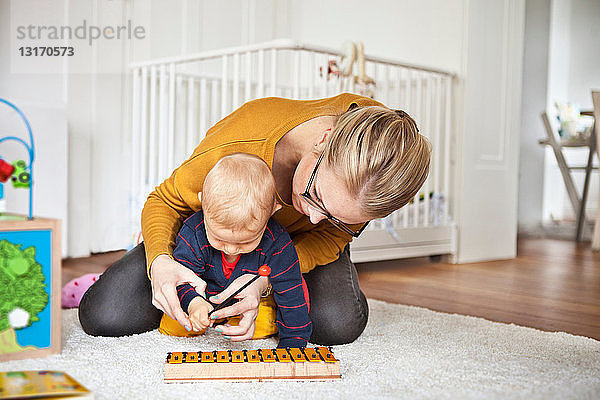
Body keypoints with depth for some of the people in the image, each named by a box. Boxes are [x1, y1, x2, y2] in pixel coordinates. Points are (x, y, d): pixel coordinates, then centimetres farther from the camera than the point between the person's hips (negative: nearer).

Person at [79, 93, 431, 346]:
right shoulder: (238, 144, -41)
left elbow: (329, 237, -20)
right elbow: (165, 201, -19)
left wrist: (264, 278, -38)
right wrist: (160, 260, -41)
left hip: (297, 243, 2)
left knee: (339, 325, -26)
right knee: (104, 317, -14)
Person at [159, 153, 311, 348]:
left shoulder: (276, 244, -33)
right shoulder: (194, 233, -31)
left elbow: (291, 291, -25)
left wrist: (293, 341, -26)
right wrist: (193, 303, -48)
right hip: (205, 296, 1)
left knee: (265, 325, -23)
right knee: (172, 327, -12)